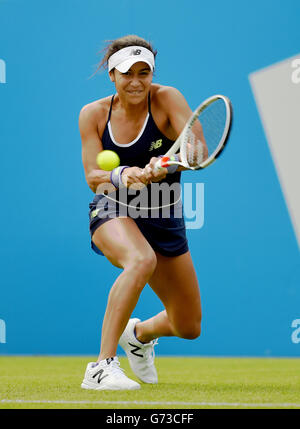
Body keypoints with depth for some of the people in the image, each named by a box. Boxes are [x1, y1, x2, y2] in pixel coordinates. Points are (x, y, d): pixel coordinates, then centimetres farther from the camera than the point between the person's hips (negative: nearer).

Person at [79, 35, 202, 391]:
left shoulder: (166, 99, -11)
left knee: (189, 328, 7)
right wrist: (122, 177, -34)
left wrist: (164, 163, -47)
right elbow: (93, 177, -12)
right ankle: (101, 368, -36)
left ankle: (139, 333, 44)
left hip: (165, 218, 2)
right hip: (112, 213, -2)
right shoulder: (93, 114, -6)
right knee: (142, 260, -39)